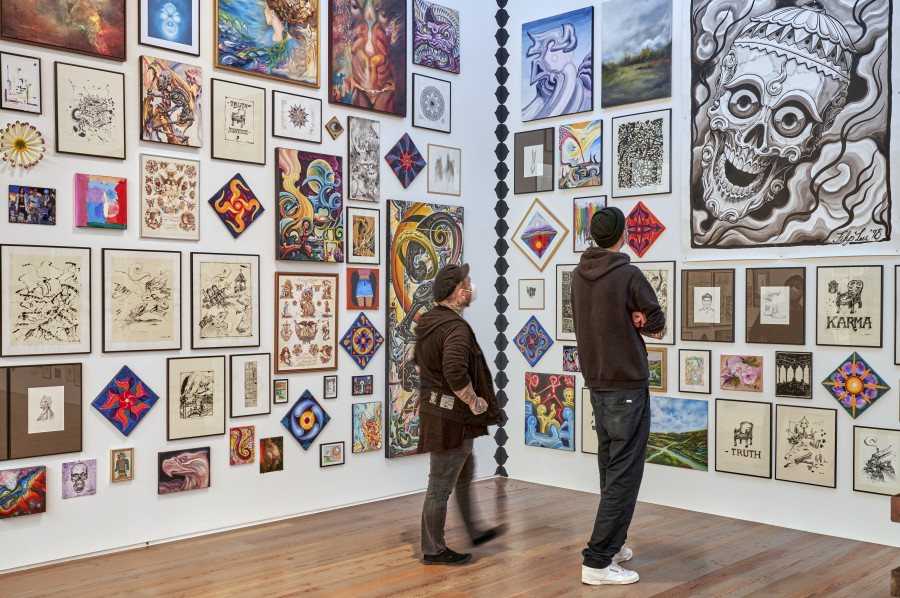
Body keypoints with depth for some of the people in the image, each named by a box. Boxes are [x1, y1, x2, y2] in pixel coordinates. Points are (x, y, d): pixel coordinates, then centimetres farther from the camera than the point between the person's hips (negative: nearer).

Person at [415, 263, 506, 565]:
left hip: (433, 407, 11)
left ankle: (475, 532, 38)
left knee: (465, 474, 24)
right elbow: (456, 371, -36)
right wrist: (474, 401, -22)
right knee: (441, 484, 1)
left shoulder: (427, 320, 9)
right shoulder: (456, 328, -23)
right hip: (451, 417, -11)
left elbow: (420, 364, 24)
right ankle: (433, 550, 13)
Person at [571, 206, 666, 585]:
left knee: (610, 468, 19)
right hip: (628, 385, -7)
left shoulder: (579, 275, 5)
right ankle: (598, 561, -4)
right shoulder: (628, 275, -15)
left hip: (596, 383, 8)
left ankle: (613, 544, 29)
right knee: (624, 473, -3)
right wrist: (639, 321, 4)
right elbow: (657, 323, -7)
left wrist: (630, 320, -1)